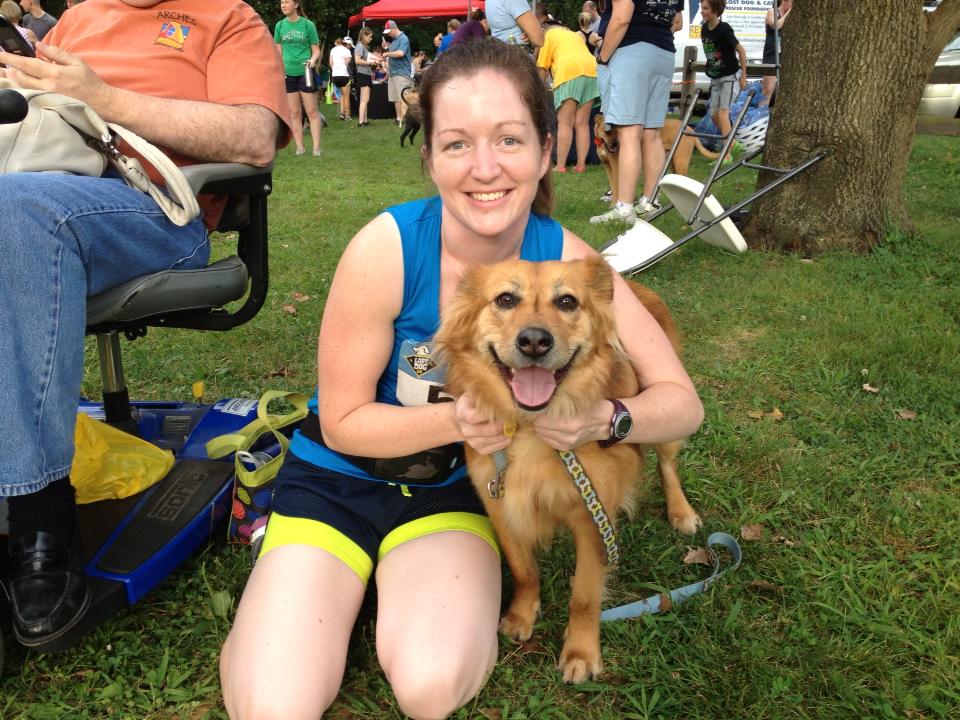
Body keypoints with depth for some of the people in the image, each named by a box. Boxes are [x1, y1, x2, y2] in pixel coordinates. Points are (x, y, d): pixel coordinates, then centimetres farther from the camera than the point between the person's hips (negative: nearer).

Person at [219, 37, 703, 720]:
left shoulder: (566, 261, -17)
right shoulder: (388, 247, -24)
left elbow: (683, 403, -13)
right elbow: (342, 422, -14)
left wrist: (602, 419, -34)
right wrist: (454, 419, -31)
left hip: (455, 491, 1)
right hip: (339, 481, -1)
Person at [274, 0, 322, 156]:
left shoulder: (308, 24, -4)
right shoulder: (280, 25, 5)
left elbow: (316, 50, 0)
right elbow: (279, 52, 12)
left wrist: (313, 59, -20)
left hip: (305, 72, -3)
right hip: (288, 73, 3)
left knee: (312, 111, -2)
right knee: (294, 113, 6)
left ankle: (316, 147, 1)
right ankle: (299, 147, 11)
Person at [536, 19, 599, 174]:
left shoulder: (548, 34, 18)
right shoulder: (575, 34, 35)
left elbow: (542, 67, 12)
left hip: (569, 71, -5)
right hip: (592, 69, 5)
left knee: (565, 123, -7)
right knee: (582, 123, 6)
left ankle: (560, 166, -12)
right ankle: (581, 164, 2)